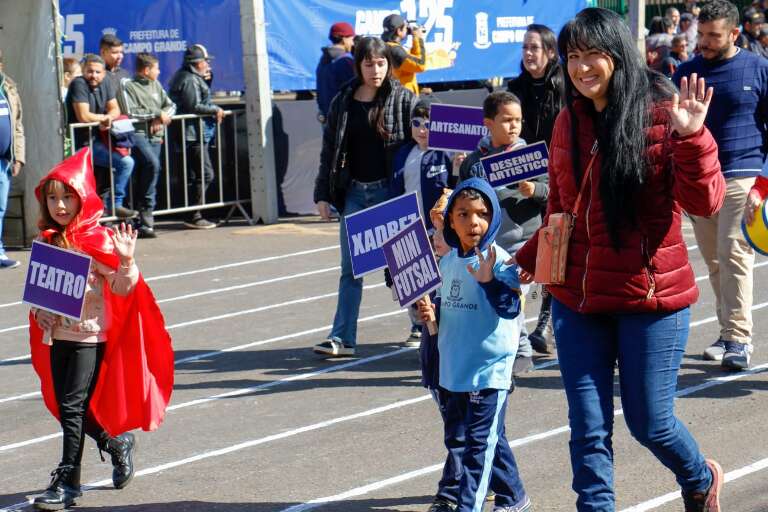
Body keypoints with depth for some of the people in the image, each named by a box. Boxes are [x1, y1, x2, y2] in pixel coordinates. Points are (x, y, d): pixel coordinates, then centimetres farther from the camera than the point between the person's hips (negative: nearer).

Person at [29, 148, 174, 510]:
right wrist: (40, 312, 1)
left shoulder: (97, 241, -10)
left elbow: (121, 288, -11)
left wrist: (126, 261, -30)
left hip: (90, 335, -7)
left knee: (72, 406, -10)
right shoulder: (46, 241, 9)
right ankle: (117, 443, 36)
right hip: (56, 335, 7)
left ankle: (68, 481, -4)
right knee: (65, 405, 12)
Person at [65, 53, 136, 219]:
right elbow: (84, 116, -22)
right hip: (83, 143, -8)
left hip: (98, 138, 8)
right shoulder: (79, 84, -14)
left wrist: (108, 118, -15)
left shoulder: (105, 83, 9)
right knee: (126, 162, -17)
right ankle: (114, 204, -7)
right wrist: (104, 117, -5)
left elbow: (115, 110, 8)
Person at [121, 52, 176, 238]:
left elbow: (171, 105, 21)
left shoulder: (155, 85, 22)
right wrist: (157, 114, -6)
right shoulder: (127, 85, 0)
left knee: (150, 169, -5)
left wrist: (161, 118, -1)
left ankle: (144, 223, -6)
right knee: (152, 164, -28)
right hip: (137, 134, -7)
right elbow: (129, 112, -11)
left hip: (155, 136, 7)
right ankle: (146, 217, -21)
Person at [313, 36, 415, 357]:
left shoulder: (403, 99, -3)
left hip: (391, 190, -3)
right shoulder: (343, 102, 7)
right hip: (354, 192, 3)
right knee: (350, 268, 3)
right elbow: (329, 149, 9)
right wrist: (322, 194, 4)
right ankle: (342, 338, 3)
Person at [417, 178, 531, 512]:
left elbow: (511, 308, -20)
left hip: (490, 368, -7)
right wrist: (432, 314, 1)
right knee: (491, 438, 19)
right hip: (456, 368, 7)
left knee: (480, 440, -7)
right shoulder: (447, 262, 9)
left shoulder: (499, 261, -12)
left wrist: (489, 280, -33)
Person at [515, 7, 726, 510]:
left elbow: (704, 202, -14)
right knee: (588, 428, 5)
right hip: (577, 296, 4)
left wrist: (691, 137, -28)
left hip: (650, 295, -4)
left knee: (649, 422, 7)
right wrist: (530, 257, 6)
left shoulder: (661, 114, -9)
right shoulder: (570, 121, 7)